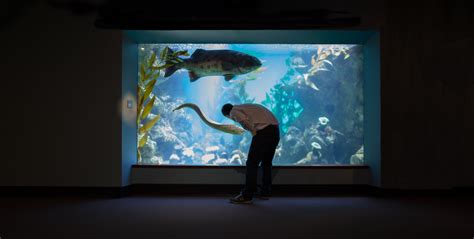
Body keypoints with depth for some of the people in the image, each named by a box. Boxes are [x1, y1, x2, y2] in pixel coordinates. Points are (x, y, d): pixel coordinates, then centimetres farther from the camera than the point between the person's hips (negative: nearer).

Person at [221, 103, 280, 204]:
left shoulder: (234, 111, 7)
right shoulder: (248, 106, 31)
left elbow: (245, 120, -15)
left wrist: (254, 133, -3)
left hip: (263, 131, -8)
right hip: (275, 129, 8)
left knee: (252, 164, -3)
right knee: (267, 163, 19)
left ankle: (246, 196, -1)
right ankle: (265, 192, 26)